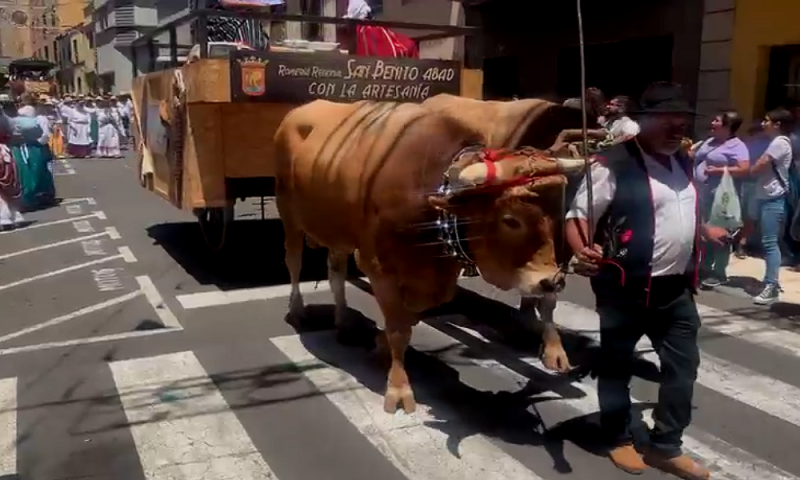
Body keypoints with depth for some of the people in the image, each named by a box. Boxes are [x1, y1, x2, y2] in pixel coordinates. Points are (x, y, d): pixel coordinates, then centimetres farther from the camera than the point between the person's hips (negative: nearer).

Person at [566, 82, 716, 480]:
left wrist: (704, 231, 43)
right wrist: (583, 253, -36)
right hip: (626, 288, -7)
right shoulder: (614, 165, -17)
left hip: (676, 288, 8)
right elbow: (577, 217, -18)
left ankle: (665, 447, 30)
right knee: (617, 366, 11)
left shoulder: (682, 163, 10)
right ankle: (619, 440, 32)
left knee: (683, 364, 14)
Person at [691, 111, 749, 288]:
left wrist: (719, 170, -20)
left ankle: (719, 273, 7)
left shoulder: (736, 146, -10)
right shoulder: (709, 141, 16)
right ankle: (705, 268, 28)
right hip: (702, 195, 9)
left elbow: (744, 170, -20)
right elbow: (695, 159, 27)